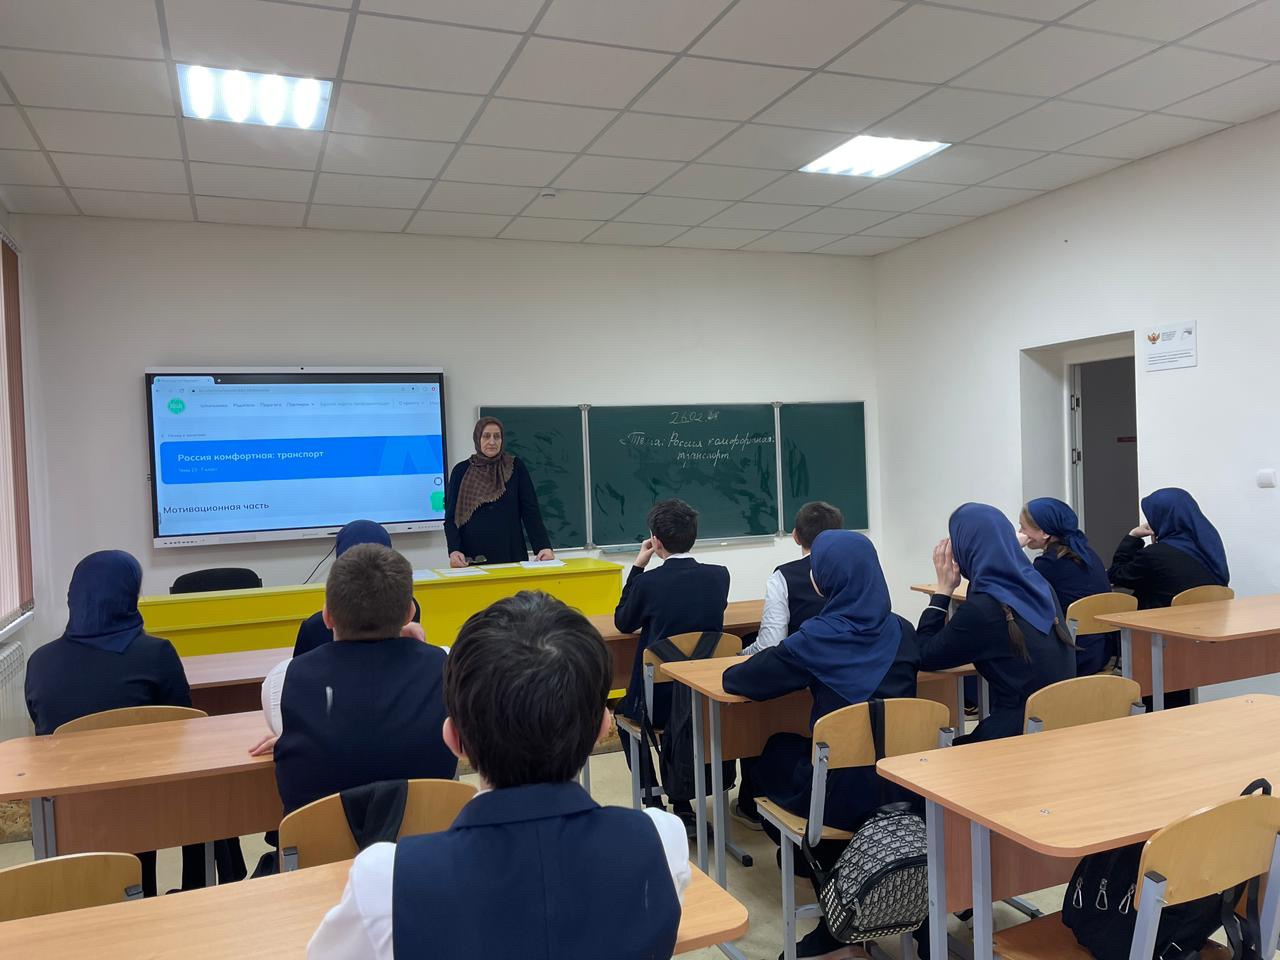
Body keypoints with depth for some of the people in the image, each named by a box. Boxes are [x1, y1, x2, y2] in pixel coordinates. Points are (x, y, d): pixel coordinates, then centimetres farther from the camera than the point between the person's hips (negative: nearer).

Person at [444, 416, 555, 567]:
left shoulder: (516, 467, 3)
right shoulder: (461, 471, 4)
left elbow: (530, 510, -1)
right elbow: (451, 516, 2)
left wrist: (543, 546, -12)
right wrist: (454, 550, -13)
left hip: (511, 554, 0)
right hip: (471, 557, 0)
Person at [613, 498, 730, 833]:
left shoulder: (648, 582, -17)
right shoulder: (719, 576, -6)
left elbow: (623, 623, 2)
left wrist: (638, 566, 4)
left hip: (659, 702, -4)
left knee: (624, 712, 29)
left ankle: (651, 803, 23)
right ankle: (682, 807, 31)